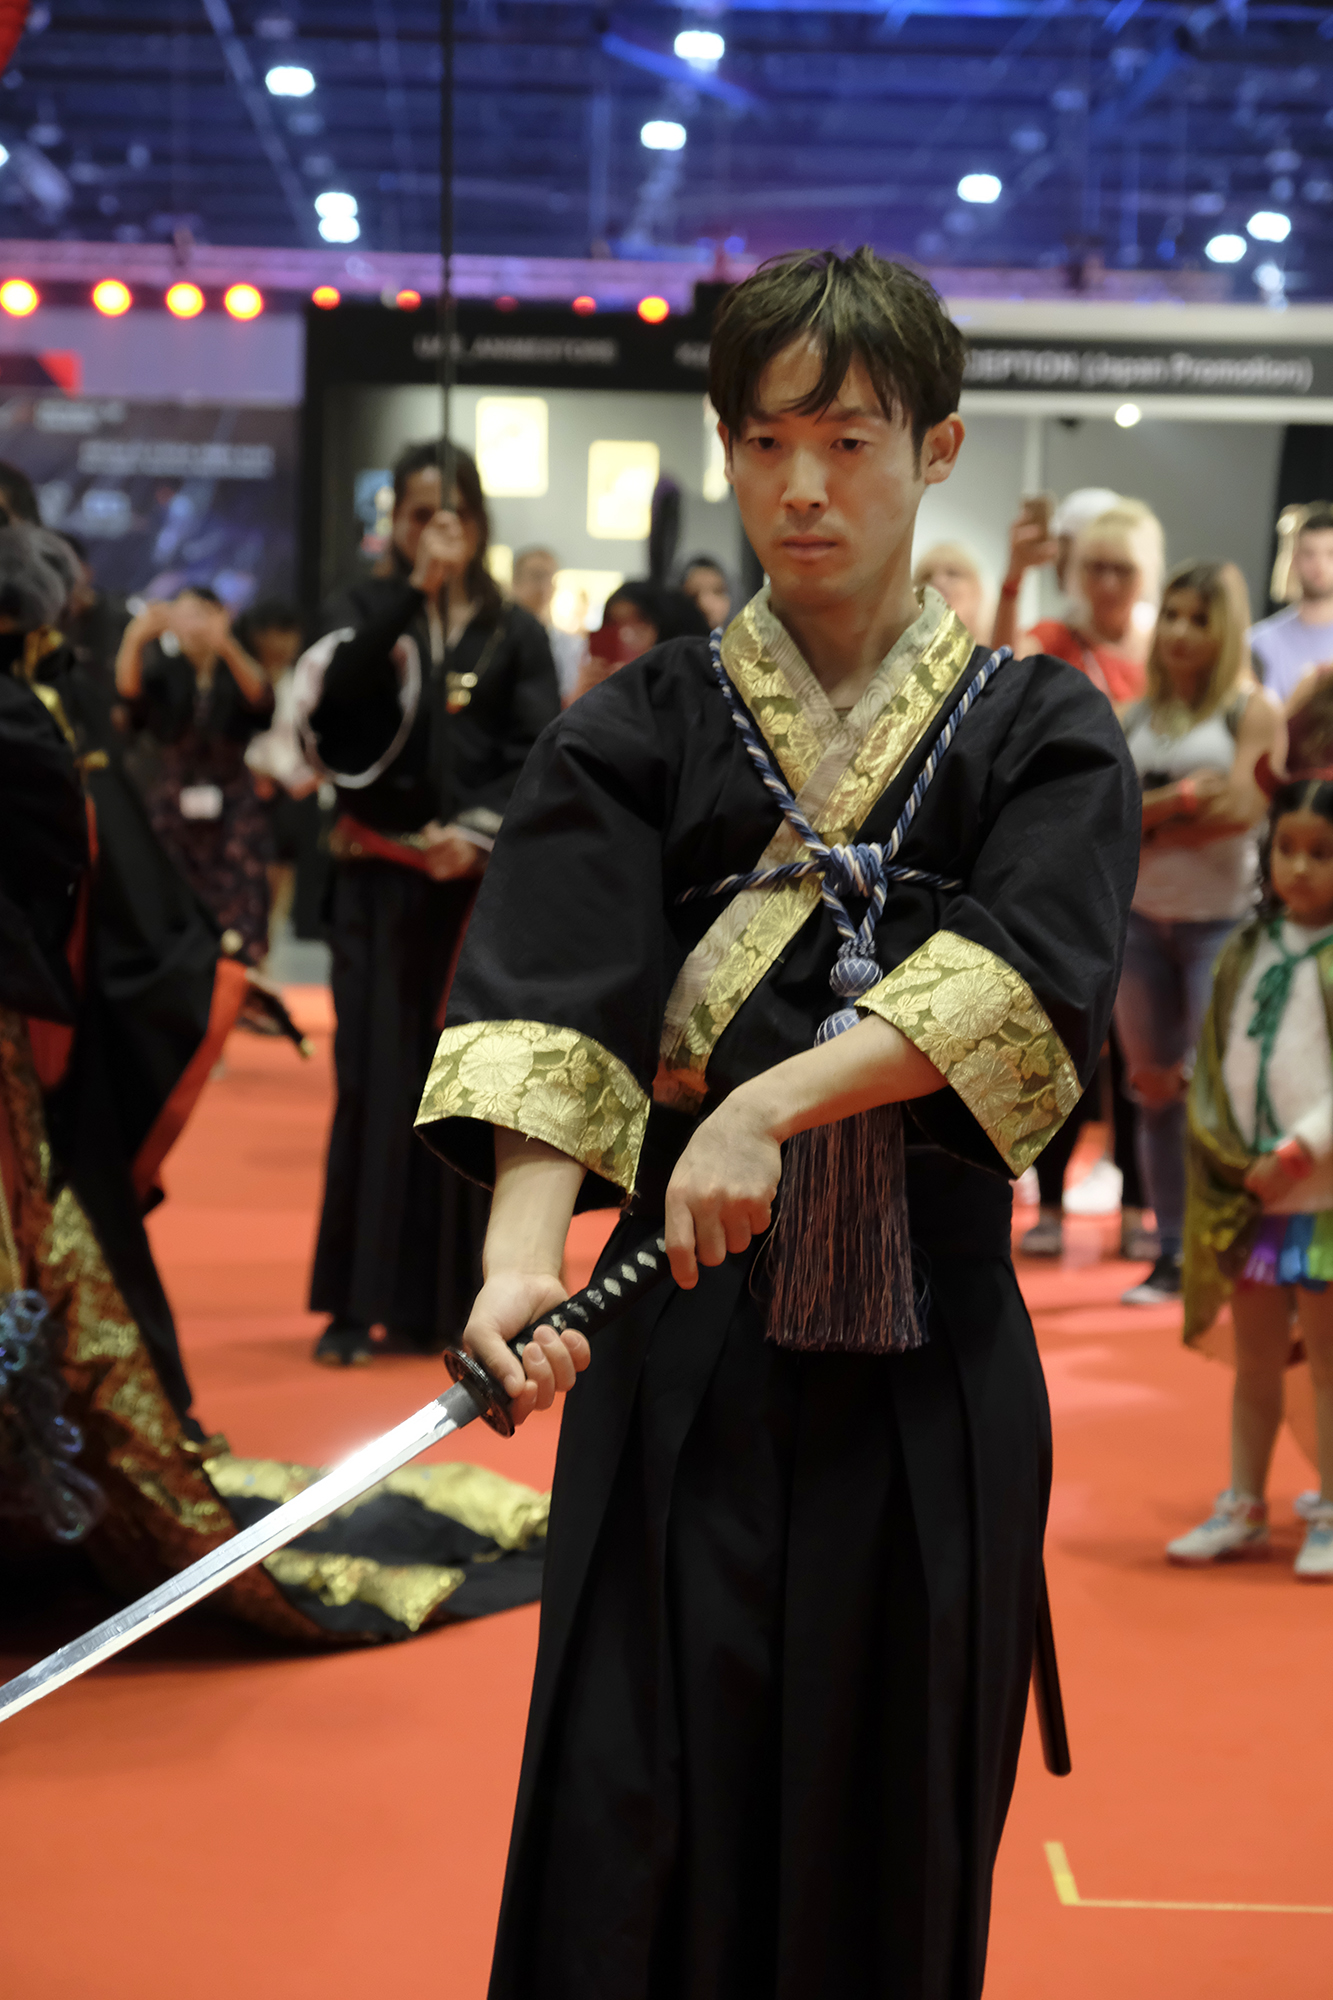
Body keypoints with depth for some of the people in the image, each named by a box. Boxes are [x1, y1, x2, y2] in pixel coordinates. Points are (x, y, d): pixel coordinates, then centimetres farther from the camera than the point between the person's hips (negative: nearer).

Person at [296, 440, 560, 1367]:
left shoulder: (514, 634, 6)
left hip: (479, 880, 1)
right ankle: (356, 1301, 0)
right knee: (375, 1079, -4)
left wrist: (477, 829, -16)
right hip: (381, 878, -1)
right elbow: (336, 692, -15)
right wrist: (412, 590, -19)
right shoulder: (367, 608, 5)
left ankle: (442, 1295, 10)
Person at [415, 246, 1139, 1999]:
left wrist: (776, 1100, -27)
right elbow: (555, 1002, -9)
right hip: (691, 1340, 0)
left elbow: (1030, 972, -13)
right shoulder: (642, 733, 6)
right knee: (642, 1824, -1)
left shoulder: (1039, 734, 6)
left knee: (890, 1829, 7)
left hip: (928, 1354, 0)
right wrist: (525, 1246, -27)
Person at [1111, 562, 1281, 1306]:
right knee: (1154, 1087, 6)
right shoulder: (1136, 716, 12)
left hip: (1221, 918, -5)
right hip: (1140, 918, 5)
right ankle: (1171, 1254, 13)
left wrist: (1144, 828, -9)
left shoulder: (1254, 711, -1)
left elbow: (1242, 809, -14)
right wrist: (1174, 801, -14)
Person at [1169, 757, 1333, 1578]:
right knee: (1255, 1359, 13)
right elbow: (1216, 1065, 9)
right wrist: (1225, 1155, -2)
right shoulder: (1245, 954, 8)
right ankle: (1244, 1509, 22)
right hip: (1246, 1193, 5)